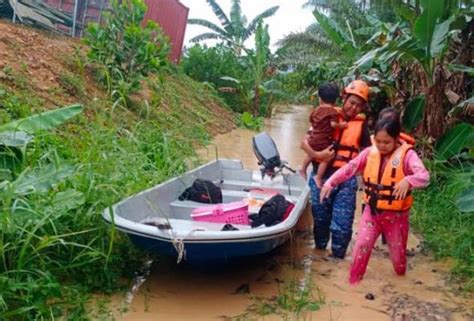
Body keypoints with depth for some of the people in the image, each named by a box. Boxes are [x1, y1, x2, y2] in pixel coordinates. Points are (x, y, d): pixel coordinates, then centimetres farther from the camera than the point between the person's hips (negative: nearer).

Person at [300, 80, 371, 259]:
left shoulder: (361, 124, 6)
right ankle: (319, 250, 36)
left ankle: (337, 257, 18)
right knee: (320, 219, 15)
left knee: (342, 225, -1)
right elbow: (304, 142, -3)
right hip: (321, 177, 0)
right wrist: (316, 155, -21)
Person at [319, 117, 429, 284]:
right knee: (361, 245, -2)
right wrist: (331, 182, -18)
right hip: (372, 211, 2)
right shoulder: (370, 152, -5)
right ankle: (353, 282, 15)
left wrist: (408, 181, -53)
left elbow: (424, 176, -31)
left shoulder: (407, 154, -17)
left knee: (397, 251, 15)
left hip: (396, 214, -2)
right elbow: (349, 168, -5)